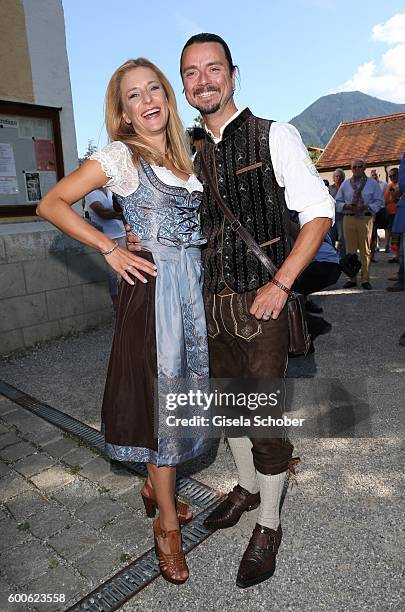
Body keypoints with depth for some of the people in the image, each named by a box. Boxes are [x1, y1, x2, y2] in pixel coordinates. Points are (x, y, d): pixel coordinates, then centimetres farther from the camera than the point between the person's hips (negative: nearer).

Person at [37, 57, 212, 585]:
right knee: (161, 393, 0)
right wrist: (111, 250, -12)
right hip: (154, 285, -7)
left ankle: (155, 487, 36)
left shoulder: (183, 156, 15)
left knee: (183, 388, 13)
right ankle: (167, 523, 20)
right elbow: (52, 204, -6)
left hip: (194, 284, 7)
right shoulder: (120, 156, -4)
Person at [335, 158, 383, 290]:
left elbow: (379, 201, 6)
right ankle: (351, 279, 8)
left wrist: (366, 207, -11)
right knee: (350, 249, 1)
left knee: (365, 250, -1)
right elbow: (338, 202, 13)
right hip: (349, 218, 2)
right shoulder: (345, 184, 14)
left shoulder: (372, 183, 9)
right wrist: (346, 206, -8)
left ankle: (365, 280, 5)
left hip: (365, 218, -1)